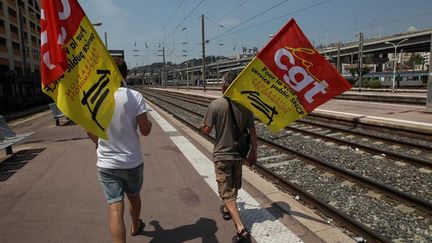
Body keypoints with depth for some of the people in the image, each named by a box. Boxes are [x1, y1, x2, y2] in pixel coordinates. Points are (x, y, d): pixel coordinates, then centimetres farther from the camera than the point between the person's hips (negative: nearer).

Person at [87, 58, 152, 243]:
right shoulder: (135, 96, -12)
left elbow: (90, 131, 5)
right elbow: (145, 130, -13)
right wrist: (149, 122, 10)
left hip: (106, 163, 0)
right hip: (132, 161, 1)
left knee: (115, 208, 2)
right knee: (134, 196, 25)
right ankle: (136, 226, 51)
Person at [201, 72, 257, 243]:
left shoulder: (215, 104, -15)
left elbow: (207, 130, -11)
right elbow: (252, 132, -2)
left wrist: (202, 126, 12)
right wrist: (253, 152, 10)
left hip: (222, 155, -4)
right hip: (238, 154, 5)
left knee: (227, 192, 2)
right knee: (233, 187, 25)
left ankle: (241, 228, -6)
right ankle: (227, 210, 47)